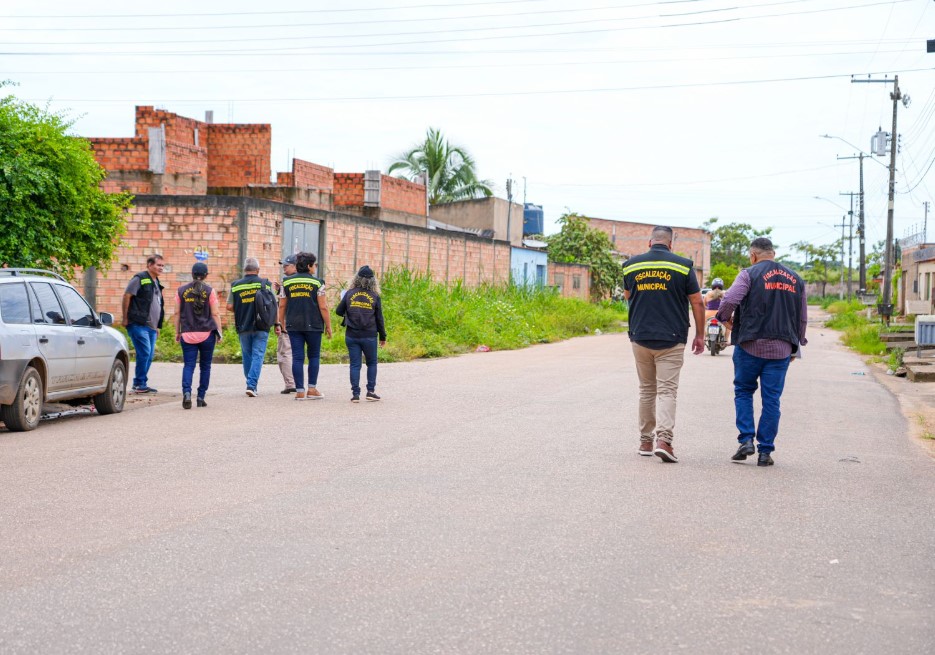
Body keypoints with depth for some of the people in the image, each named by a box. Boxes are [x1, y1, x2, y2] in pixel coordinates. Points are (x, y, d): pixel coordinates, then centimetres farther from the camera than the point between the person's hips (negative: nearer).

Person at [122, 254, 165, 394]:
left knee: (149, 355, 7)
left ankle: (138, 384, 15)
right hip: (138, 324, -8)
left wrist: (158, 326, 23)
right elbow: (126, 296, -9)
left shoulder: (156, 283, 21)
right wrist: (125, 318, -12)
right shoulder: (140, 278, -4)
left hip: (151, 326, 8)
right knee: (144, 352, -13)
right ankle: (140, 384, -5)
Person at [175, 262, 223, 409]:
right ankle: (201, 397, 12)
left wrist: (177, 332, 15)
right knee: (205, 366, 10)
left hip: (188, 334, 1)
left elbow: (177, 313, 7)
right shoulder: (209, 291, -1)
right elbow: (215, 314, -2)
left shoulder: (181, 290, 5)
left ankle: (186, 392, -23)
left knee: (188, 365, -1)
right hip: (207, 334, -1)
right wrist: (219, 331, 4)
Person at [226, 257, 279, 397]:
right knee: (258, 355, -1)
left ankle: (251, 384, 24)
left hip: (243, 327, 2)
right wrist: (277, 324, 5)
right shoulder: (266, 284, -3)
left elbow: (229, 307, 0)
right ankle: (251, 385, -14)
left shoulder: (236, 285, 1)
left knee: (247, 356, 16)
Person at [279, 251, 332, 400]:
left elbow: (282, 306, 9)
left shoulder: (287, 282, 7)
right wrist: (328, 326, 1)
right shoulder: (317, 283, -4)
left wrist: (282, 324, 19)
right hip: (313, 325, -3)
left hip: (293, 325, 3)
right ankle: (312, 389, 8)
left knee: (297, 357, 3)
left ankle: (300, 391, 2)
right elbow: (323, 307, -6)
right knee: (314, 356, 11)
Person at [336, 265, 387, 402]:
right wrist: (383, 336, 11)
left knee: (355, 364, 5)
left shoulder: (350, 293, -1)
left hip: (351, 336, 1)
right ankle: (371, 391, 11)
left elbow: (339, 311, 2)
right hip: (369, 336, -1)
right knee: (372, 363, 15)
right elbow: (379, 318, 2)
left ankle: (355, 394, 2)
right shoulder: (375, 296, -2)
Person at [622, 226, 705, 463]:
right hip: (671, 340, -3)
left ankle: (645, 441, 18)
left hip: (640, 337, 3)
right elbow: (697, 303, 0)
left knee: (646, 389, 15)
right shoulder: (683, 266, -3)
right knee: (667, 390, -3)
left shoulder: (631, 265, 4)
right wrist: (700, 335, 9)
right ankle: (664, 439, -18)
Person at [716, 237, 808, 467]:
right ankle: (765, 452, 6)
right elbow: (802, 318, 16)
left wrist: (726, 318, 4)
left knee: (743, 392, 13)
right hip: (781, 349, 3)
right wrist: (796, 345, 25)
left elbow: (729, 300, -17)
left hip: (750, 346, -3)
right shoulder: (795, 279, 12)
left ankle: (746, 440, 1)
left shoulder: (750, 274, -4)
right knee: (771, 400, 6)